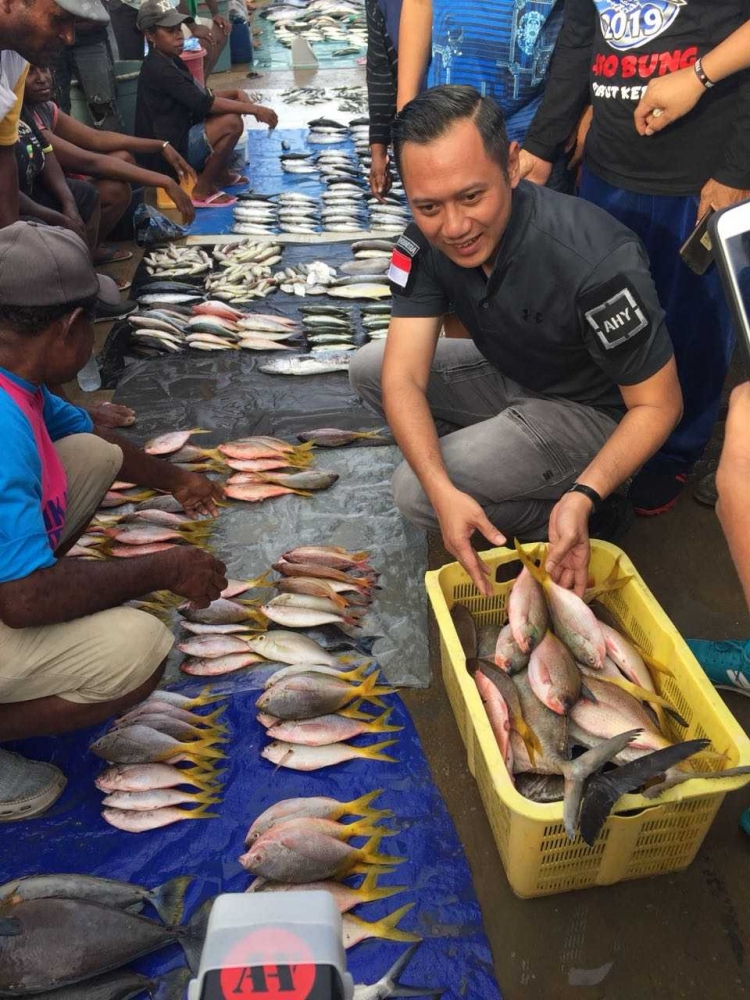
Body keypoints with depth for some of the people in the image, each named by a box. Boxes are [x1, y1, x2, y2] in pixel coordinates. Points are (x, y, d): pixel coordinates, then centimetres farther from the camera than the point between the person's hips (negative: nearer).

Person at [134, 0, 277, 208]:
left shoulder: (171, 61, 13)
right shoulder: (157, 69, -18)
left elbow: (201, 98, 14)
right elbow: (202, 103, -25)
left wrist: (237, 94, -4)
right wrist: (253, 109, -24)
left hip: (179, 138, 10)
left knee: (232, 100, 13)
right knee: (231, 123, -25)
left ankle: (220, 173, 15)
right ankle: (203, 189, -13)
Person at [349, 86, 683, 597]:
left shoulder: (599, 262, -35)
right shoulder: (429, 240, -18)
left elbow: (658, 405, -24)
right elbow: (403, 378, -22)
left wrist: (584, 498, -38)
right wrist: (444, 492, -38)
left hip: (595, 412, -6)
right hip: (510, 376, 6)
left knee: (412, 492, -20)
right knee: (369, 368, -3)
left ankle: (591, 511, -2)